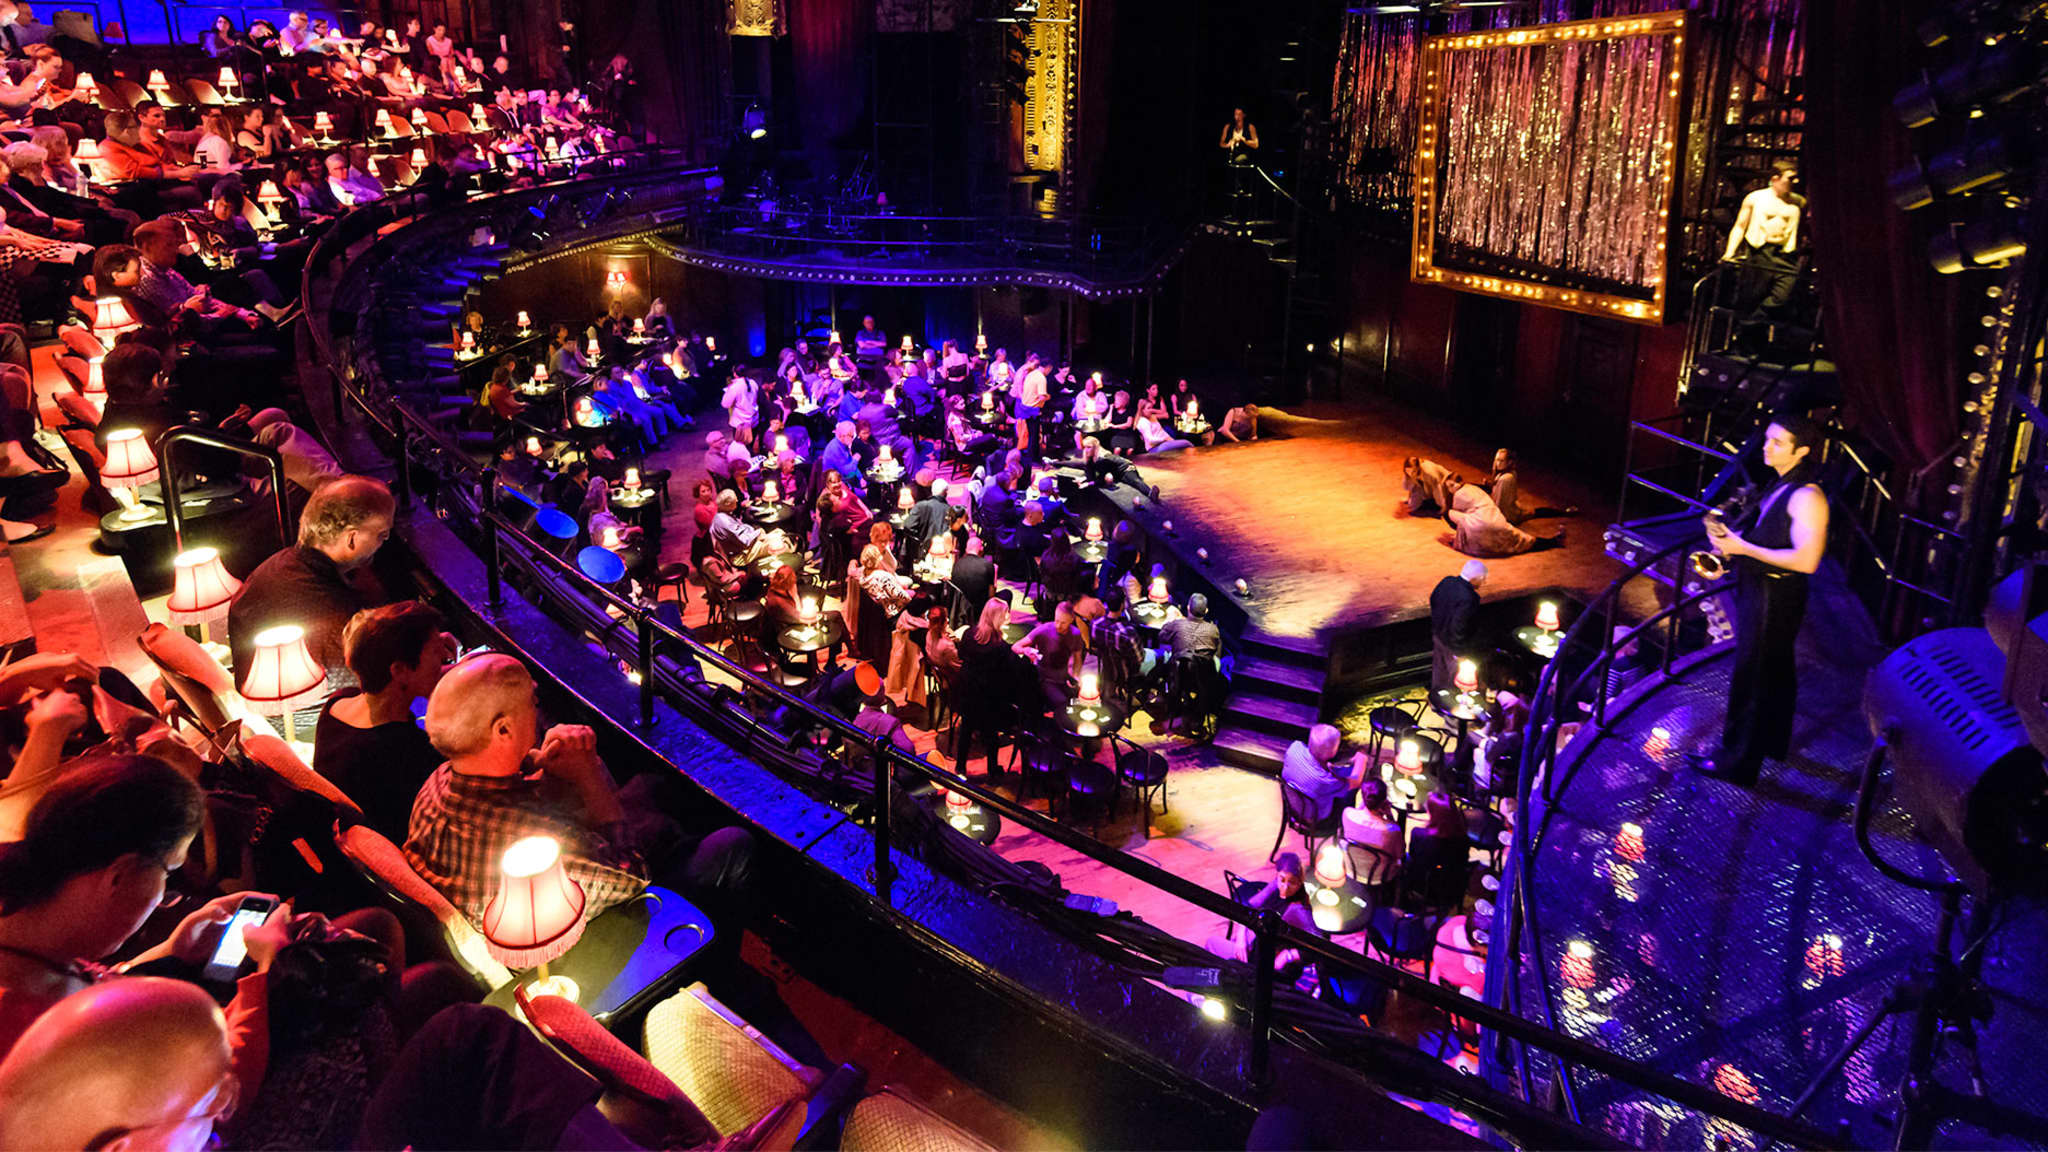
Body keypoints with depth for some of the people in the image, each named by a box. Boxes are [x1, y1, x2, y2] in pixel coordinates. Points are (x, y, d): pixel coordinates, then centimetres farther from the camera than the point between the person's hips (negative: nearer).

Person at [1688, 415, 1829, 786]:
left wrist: (1743, 548, -24)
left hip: (1774, 601, -10)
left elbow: (1806, 560, -27)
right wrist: (1731, 541, 2)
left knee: (1751, 678, -2)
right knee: (1776, 672, 22)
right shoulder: (1781, 487, 9)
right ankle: (1773, 742, 38)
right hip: (1757, 591, 10)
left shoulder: (1807, 497, -21)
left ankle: (1737, 762, 6)